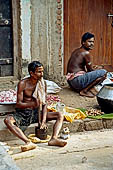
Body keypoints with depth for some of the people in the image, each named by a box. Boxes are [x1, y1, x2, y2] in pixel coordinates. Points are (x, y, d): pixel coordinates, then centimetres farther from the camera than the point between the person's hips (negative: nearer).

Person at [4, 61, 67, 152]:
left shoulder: (43, 83, 0)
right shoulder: (23, 83, -11)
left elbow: (44, 103, -1)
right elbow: (19, 104, -13)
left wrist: (44, 120, -16)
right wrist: (32, 104, -33)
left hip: (37, 113, 4)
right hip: (23, 113, -4)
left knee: (60, 115, -13)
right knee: (8, 120, -35)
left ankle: (54, 139, -34)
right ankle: (28, 142, -48)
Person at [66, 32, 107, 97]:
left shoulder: (77, 51, 17)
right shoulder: (86, 53, -11)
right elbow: (90, 70, -3)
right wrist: (99, 70, 15)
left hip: (70, 81, 10)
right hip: (77, 80, -10)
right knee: (103, 72, -14)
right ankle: (84, 91, -10)